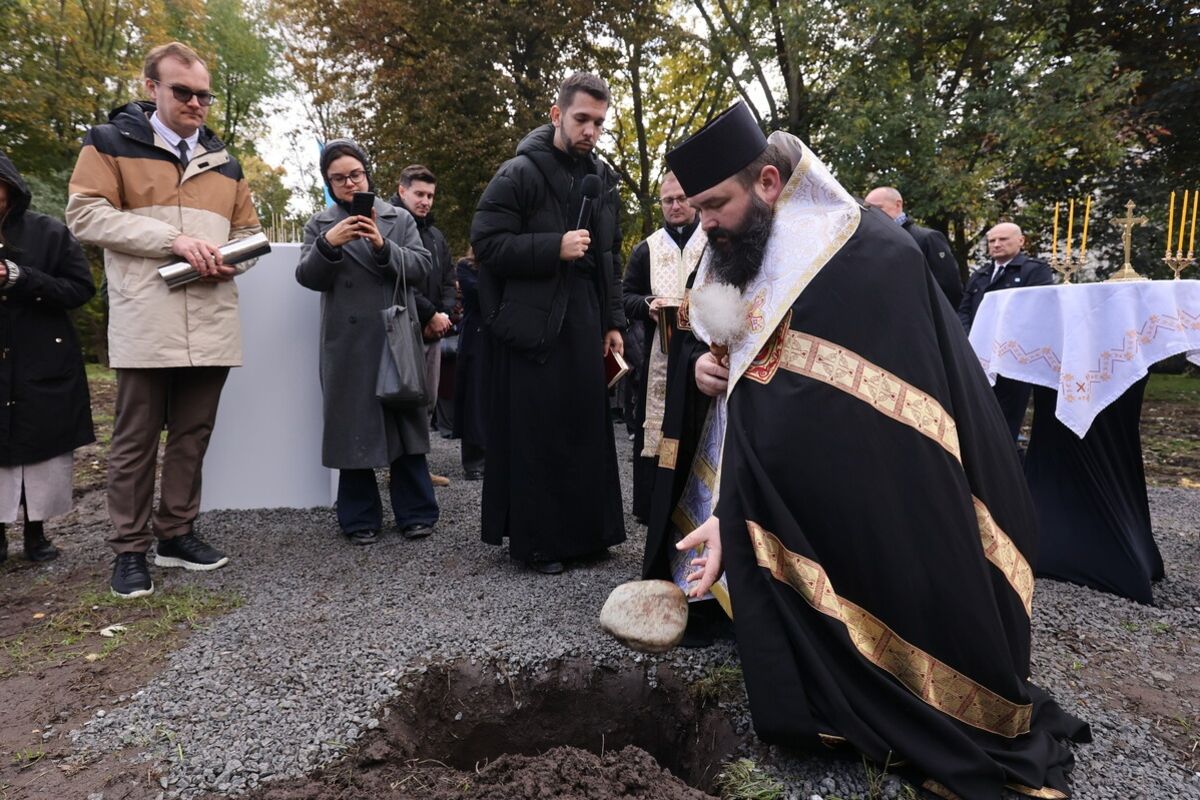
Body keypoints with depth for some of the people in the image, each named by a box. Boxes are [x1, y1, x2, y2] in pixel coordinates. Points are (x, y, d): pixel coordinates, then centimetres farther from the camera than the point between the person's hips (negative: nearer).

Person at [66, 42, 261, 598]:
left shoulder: (224, 162, 18)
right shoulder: (111, 142, 5)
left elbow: (249, 230, 21)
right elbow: (85, 214, -6)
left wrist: (228, 259, -2)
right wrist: (174, 240, -16)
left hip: (210, 326, 5)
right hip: (146, 324, -4)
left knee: (192, 435, 10)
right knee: (136, 439, 2)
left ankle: (177, 533, 22)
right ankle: (130, 548, 13)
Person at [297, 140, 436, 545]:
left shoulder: (399, 218, 11)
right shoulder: (320, 224, 11)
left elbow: (422, 267, -1)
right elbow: (307, 277, 0)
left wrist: (382, 245, -16)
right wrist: (328, 244, -18)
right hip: (347, 346, 0)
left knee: (405, 424, 4)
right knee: (354, 428, 3)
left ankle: (415, 513, 12)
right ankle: (360, 519, 14)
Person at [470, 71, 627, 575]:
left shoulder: (603, 179, 14)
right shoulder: (519, 174, -6)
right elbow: (486, 241, -13)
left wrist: (613, 322, 12)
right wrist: (554, 248, -19)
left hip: (585, 325, 6)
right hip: (532, 326, -6)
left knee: (586, 429, 9)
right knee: (534, 436, -1)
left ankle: (584, 531, 23)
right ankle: (534, 540, 12)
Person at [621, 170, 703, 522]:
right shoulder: (646, 249, 15)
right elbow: (626, 296, 11)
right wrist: (648, 304, -10)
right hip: (659, 354, 1)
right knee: (655, 427, 1)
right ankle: (654, 504, 11)